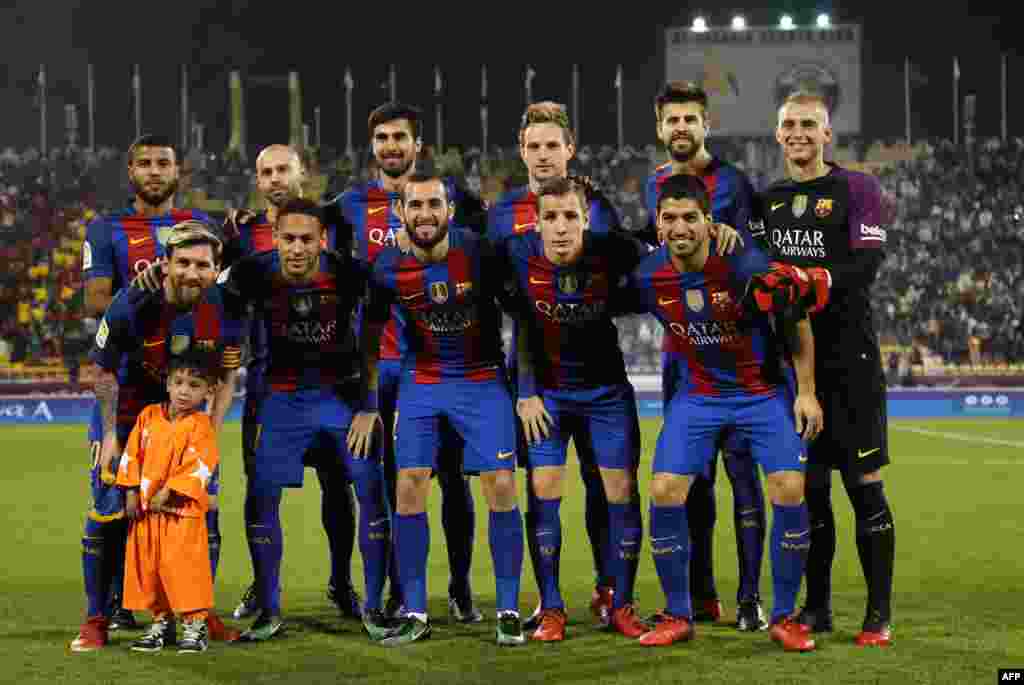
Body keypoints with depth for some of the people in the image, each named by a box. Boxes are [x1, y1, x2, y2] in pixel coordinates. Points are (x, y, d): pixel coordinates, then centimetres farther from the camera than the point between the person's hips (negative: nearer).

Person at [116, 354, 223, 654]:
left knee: (184, 567, -8)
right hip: (145, 509, 5)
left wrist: (166, 493, -18)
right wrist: (131, 493, 4)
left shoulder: (201, 425, -9)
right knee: (148, 567, 10)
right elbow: (132, 455, 10)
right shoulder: (149, 416, 7)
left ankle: (195, 625, 2)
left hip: (182, 510, -5)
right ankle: (161, 622, 22)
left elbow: (196, 467, -16)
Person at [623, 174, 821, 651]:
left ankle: (783, 617, 2)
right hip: (696, 394, 2)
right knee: (665, 492, -11)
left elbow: (798, 323, -8)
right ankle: (678, 616, 6)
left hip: (763, 391, -2)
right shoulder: (648, 277, -13)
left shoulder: (747, 267, -22)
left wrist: (806, 391, -8)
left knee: (790, 491, -15)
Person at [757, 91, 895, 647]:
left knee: (864, 484, -5)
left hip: (848, 356, -5)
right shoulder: (768, 199, 15)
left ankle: (879, 612, 0)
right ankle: (816, 606, 17)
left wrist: (822, 279, -29)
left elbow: (868, 263, -12)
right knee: (808, 485, 8)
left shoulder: (856, 188, -2)